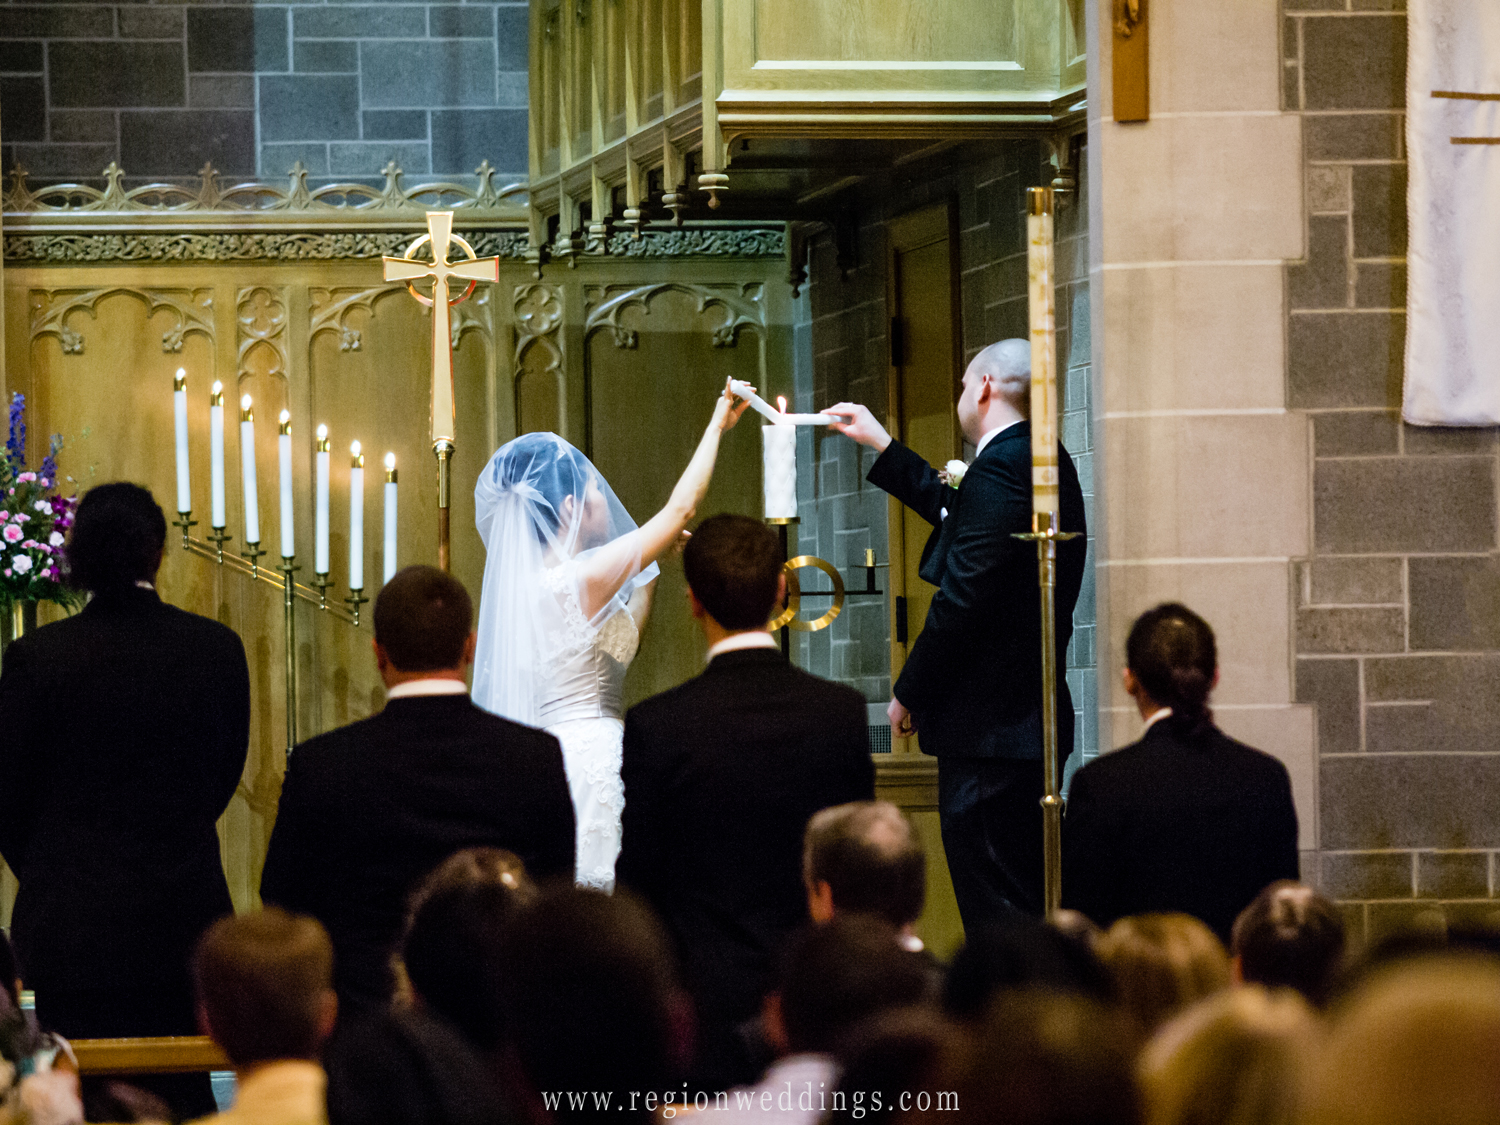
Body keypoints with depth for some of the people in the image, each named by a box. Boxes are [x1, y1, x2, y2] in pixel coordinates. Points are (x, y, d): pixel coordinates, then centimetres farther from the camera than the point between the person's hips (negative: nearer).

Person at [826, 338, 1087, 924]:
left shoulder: (1001, 466, -16)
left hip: (988, 723, -10)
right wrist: (881, 445, 37)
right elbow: (963, 519, 31)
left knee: (993, 904, -9)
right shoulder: (1048, 463, 14)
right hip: (1032, 717, 10)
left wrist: (910, 693, -10)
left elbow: (964, 596, -20)